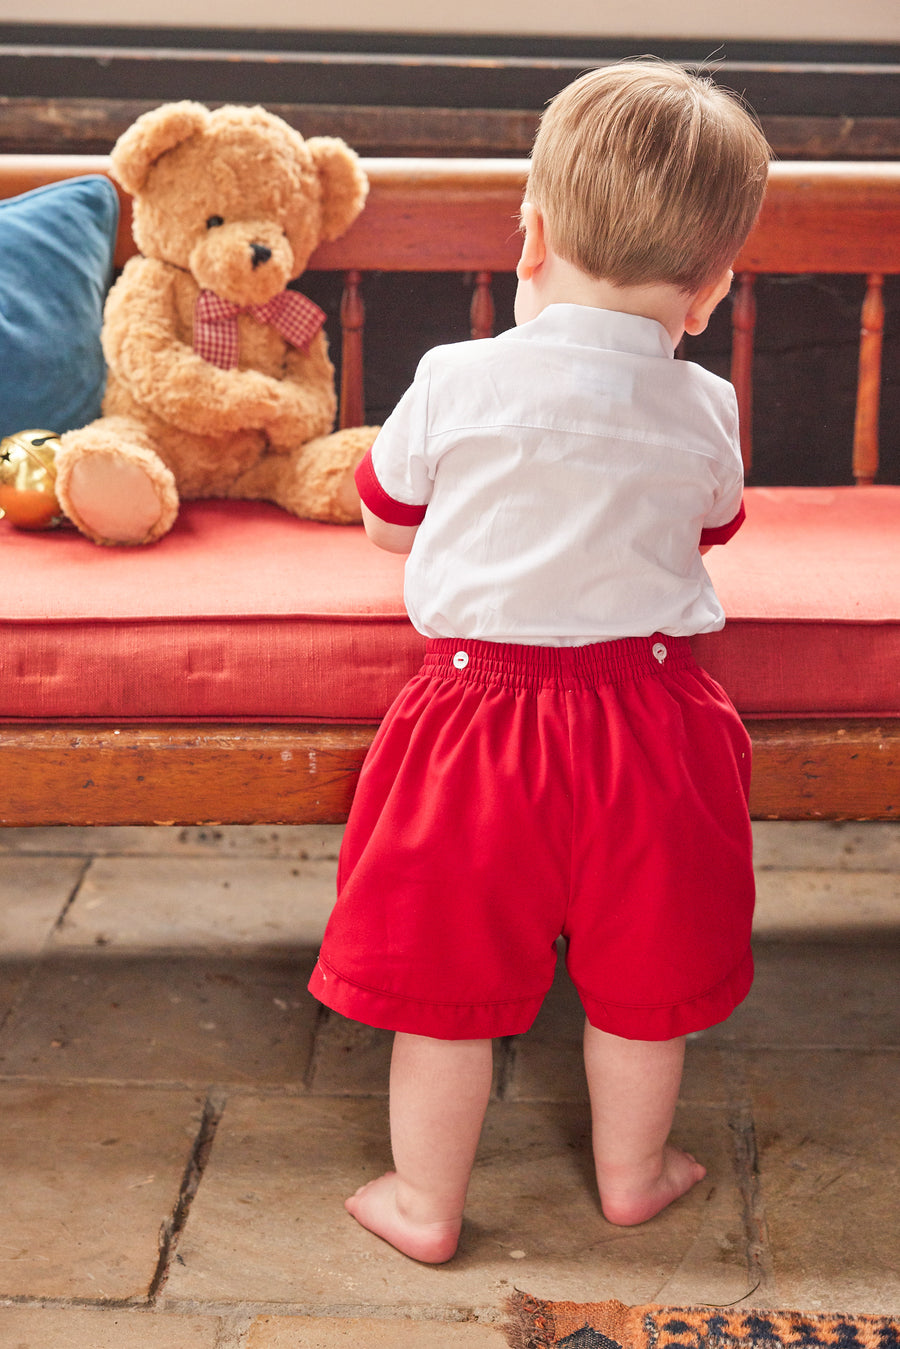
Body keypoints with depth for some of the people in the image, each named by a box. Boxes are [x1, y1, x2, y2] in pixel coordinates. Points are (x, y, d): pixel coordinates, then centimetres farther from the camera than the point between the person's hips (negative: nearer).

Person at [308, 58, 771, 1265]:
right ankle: (632, 1174, 38)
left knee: (447, 978, 12)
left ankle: (426, 1205, 26)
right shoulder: (705, 412, -5)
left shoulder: (455, 381, -10)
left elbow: (387, 521, 5)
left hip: (479, 720, -2)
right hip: (648, 718, 2)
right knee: (643, 975, 19)